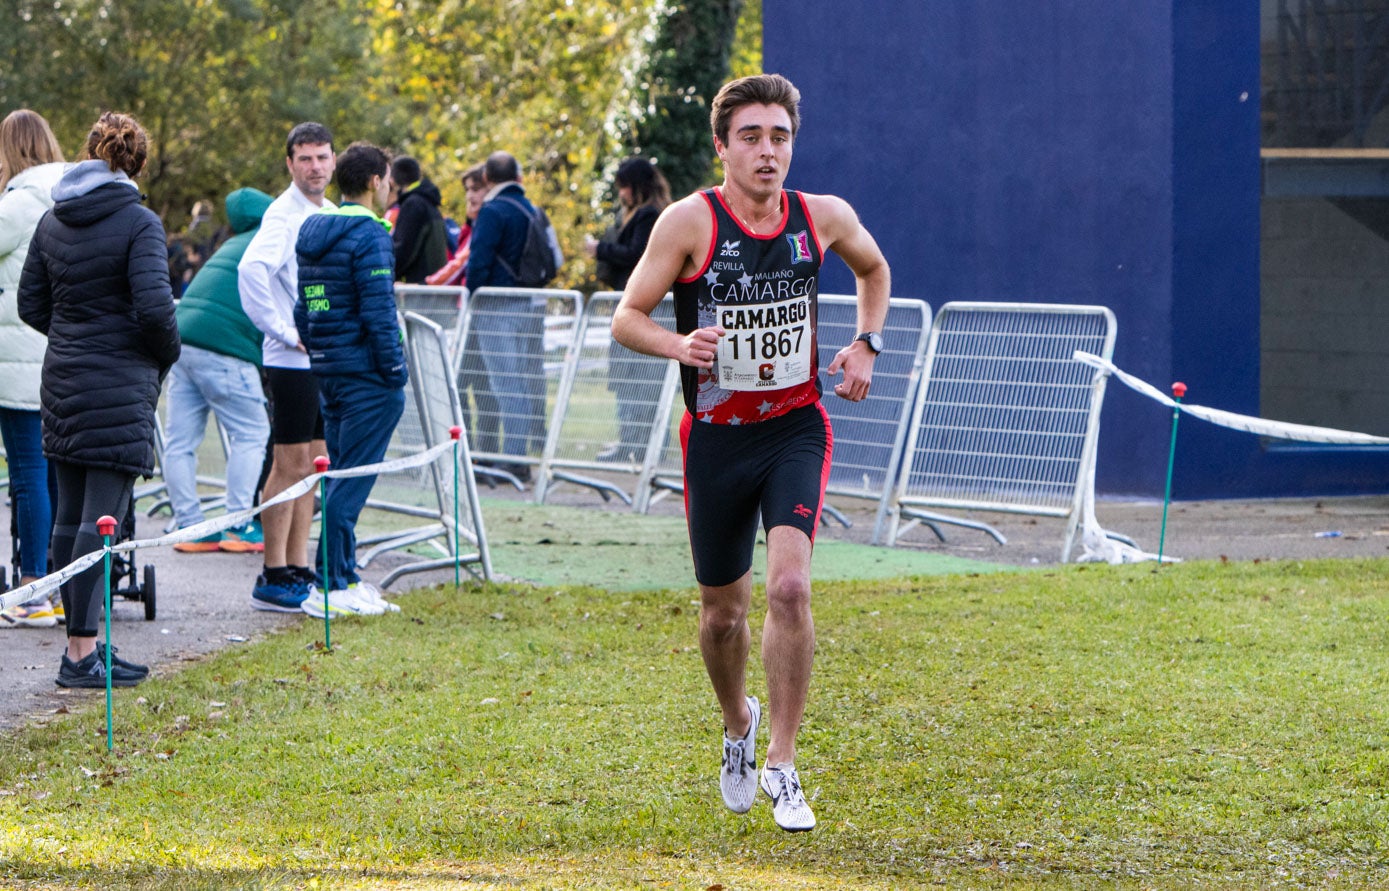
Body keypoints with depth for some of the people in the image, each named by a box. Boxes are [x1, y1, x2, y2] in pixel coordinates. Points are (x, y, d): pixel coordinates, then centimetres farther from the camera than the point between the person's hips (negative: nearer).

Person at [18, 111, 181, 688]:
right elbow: (154, 306, -19)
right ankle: (81, 654, -11)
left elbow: (30, 304, 11)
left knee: (70, 514, 12)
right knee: (102, 517, -7)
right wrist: (165, 355, -1)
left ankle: (81, 641, 19)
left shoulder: (53, 221, 7)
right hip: (120, 386, -7)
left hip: (63, 378, 7)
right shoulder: (139, 223, -12)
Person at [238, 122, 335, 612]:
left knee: (310, 466, 10)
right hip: (293, 361, -8)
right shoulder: (284, 213, -12)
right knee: (290, 465, -7)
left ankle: (298, 569, 16)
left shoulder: (332, 214, 14)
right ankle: (273, 578, -3)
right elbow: (250, 269, -27)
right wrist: (285, 332, -22)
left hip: (326, 358, 8)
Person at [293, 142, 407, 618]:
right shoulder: (367, 234, -13)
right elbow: (378, 310, -18)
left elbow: (302, 309, 16)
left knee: (341, 475, 14)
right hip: (365, 373, -9)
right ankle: (331, 587, -7)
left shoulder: (313, 233, 13)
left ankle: (343, 576, 17)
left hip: (327, 368, 9)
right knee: (351, 480, -6)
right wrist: (396, 371, -13)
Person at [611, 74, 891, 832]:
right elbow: (626, 318, -7)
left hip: (795, 429, 0)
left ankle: (780, 766, -9)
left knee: (789, 586, -20)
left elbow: (874, 269, 21)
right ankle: (738, 723, 42)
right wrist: (678, 345, -27)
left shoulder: (824, 218, -2)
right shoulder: (690, 222, -10)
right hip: (716, 435, 0)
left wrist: (865, 345, 6)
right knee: (722, 610, 11)